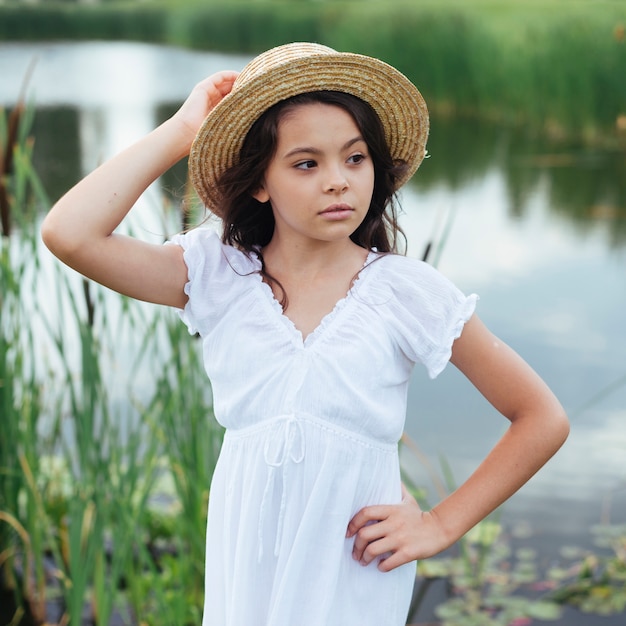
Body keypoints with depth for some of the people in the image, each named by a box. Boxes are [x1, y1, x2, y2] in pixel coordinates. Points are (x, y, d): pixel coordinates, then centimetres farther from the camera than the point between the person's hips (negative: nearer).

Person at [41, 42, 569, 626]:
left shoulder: (406, 291, -9)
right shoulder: (217, 275, -5)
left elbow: (543, 420, -3)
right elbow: (69, 234, -20)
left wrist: (441, 524, -6)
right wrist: (182, 131, -14)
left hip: (354, 574, -1)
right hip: (244, 562, 2)